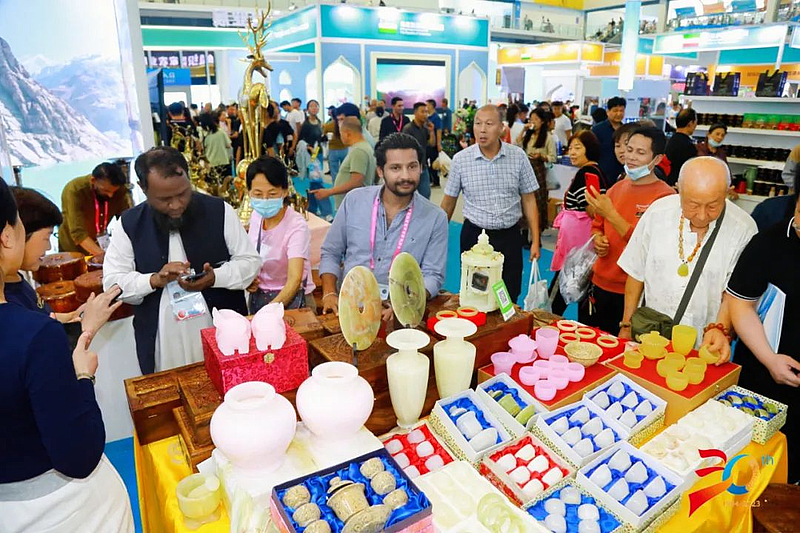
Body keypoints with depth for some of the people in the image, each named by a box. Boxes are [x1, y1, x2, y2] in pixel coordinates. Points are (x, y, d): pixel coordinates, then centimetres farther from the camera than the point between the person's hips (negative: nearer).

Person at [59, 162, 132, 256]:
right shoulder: (74, 190, -27)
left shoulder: (120, 190, -17)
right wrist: (102, 255, -46)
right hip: (73, 249, -3)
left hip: (99, 247, 3)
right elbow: (78, 233, -33)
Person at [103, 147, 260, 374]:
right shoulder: (130, 224, -1)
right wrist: (155, 280, -18)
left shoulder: (219, 211, -5)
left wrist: (215, 277, -19)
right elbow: (112, 282, 0)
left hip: (223, 333, 0)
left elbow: (250, 261, -1)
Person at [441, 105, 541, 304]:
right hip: (474, 235, 0)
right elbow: (448, 202, 4)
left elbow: (528, 200, 2)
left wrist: (535, 241, 0)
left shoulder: (518, 156, -3)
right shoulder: (460, 159, -5)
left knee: (510, 299, 10)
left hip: (509, 237, 1)